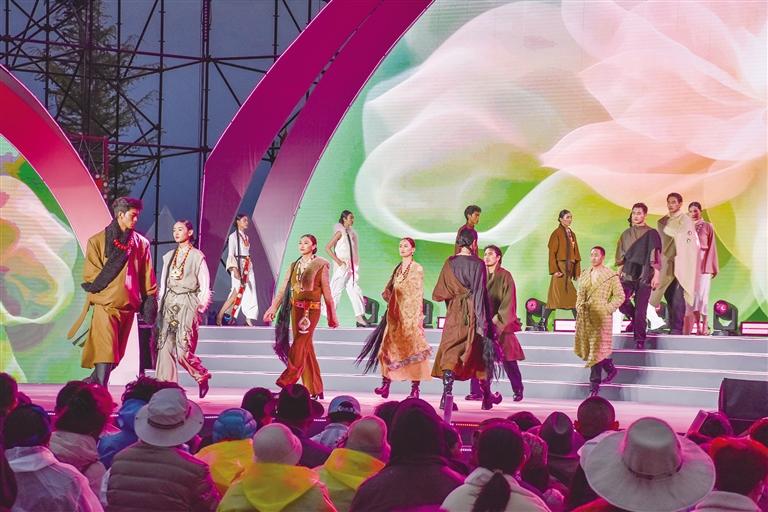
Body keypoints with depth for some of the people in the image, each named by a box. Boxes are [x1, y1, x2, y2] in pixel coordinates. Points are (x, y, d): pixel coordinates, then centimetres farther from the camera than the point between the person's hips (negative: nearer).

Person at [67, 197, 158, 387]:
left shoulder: (141, 244, 9)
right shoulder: (97, 241, -1)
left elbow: (147, 276, 12)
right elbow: (90, 275, -3)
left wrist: (150, 300, 4)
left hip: (128, 306, 5)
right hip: (105, 305, -5)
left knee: (116, 355, 9)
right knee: (105, 352, -15)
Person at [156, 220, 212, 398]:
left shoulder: (197, 256, 0)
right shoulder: (169, 256, 15)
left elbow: (205, 286, -1)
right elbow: (163, 283, 17)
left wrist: (200, 307, -8)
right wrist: (161, 305, 9)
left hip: (187, 303, -5)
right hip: (169, 303, 5)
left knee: (183, 351, -13)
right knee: (165, 347, -4)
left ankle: (202, 376, 13)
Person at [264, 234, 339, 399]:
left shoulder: (320, 266, 0)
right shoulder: (294, 266, 13)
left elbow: (326, 292, 2)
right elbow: (283, 289, 10)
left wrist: (332, 316, 6)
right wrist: (273, 308, 2)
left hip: (311, 310, -5)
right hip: (295, 309, 5)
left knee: (299, 345, -15)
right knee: (306, 348, 6)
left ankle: (287, 382, -18)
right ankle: (315, 389, 12)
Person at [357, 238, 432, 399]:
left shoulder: (417, 269, -3)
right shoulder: (398, 269, 15)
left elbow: (418, 295, -7)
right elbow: (388, 292, 21)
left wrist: (418, 319, -12)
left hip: (411, 315, -6)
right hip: (396, 315, 6)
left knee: (412, 349, -5)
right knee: (390, 348, -1)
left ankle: (415, 389, -4)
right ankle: (386, 384, -2)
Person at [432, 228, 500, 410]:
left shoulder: (450, 263, 1)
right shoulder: (478, 264, -8)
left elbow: (438, 294, 2)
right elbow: (480, 293, -11)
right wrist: (483, 322, -11)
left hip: (454, 315, 2)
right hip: (472, 314, -2)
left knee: (450, 354, -1)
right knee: (480, 354, 13)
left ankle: (447, 394, -19)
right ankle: (487, 396, 24)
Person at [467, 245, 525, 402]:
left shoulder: (505, 276, -2)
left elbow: (508, 301, -7)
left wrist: (497, 319, -14)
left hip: (501, 323, -3)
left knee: (508, 359, 1)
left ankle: (518, 390, 16)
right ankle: (476, 392, -7)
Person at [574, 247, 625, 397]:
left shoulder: (611, 276, -1)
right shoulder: (584, 276, 15)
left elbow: (620, 296, -3)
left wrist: (607, 309, -10)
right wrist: (580, 308, 6)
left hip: (601, 317, -6)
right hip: (585, 317, 6)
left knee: (596, 349, -7)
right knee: (586, 348, 7)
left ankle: (594, 384, -2)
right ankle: (611, 369, 28)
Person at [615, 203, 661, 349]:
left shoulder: (651, 233, -1)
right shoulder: (626, 234, 13)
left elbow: (656, 256, -5)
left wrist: (656, 275, -13)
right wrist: (619, 272, 15)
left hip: (644, 275, -4)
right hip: (628, 274, 4)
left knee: (641, 309, -5)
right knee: (621, 302, -12)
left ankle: (640, 341, 3)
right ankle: (634, 318, 19)